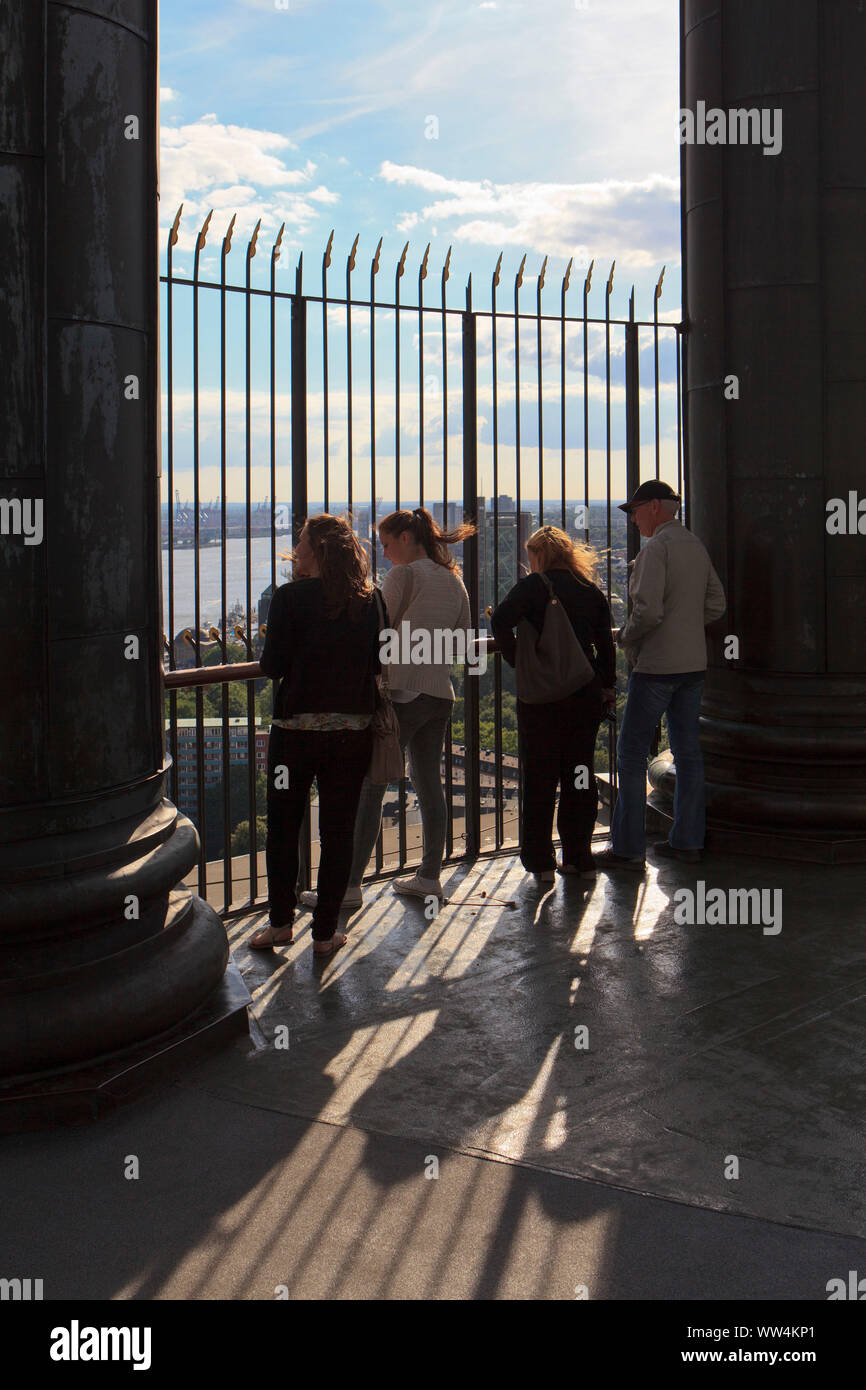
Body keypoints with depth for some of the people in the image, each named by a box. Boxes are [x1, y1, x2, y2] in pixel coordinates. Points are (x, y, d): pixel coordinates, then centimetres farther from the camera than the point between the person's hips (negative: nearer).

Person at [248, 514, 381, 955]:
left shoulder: (291, 597, -11)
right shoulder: (368, 600, 0)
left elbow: (272, 666, -12)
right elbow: (375, 662, 6)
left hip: (296, 730, -3)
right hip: (353, 733, 3)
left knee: (283, 825, 15)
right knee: (338, 832, 10)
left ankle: (281, 922, 20)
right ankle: (325, 932, 15)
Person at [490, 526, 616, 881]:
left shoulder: (532, 586, -5)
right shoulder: (591, 590, 9)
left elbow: (501, 621, -20)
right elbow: (605, 642, 7)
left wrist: (518, 661, -9)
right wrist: (607, 686, 12)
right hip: (586, 692, 4)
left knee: (540, 776, 4)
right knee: (580, 774, 13)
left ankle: (540, 861, 7)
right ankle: (579, 858, 17)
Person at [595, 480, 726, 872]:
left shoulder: (656, 547, -14)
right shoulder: (696, 546, 12)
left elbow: (648, 610, -22)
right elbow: (716, 605, 15)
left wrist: (625, 637, -5)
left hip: (656, 664, -8)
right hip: (694, 662, 8)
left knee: (631, 752, -2)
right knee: (687, 749, 12)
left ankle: (628, 848, -1)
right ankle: (688, 840, 18)